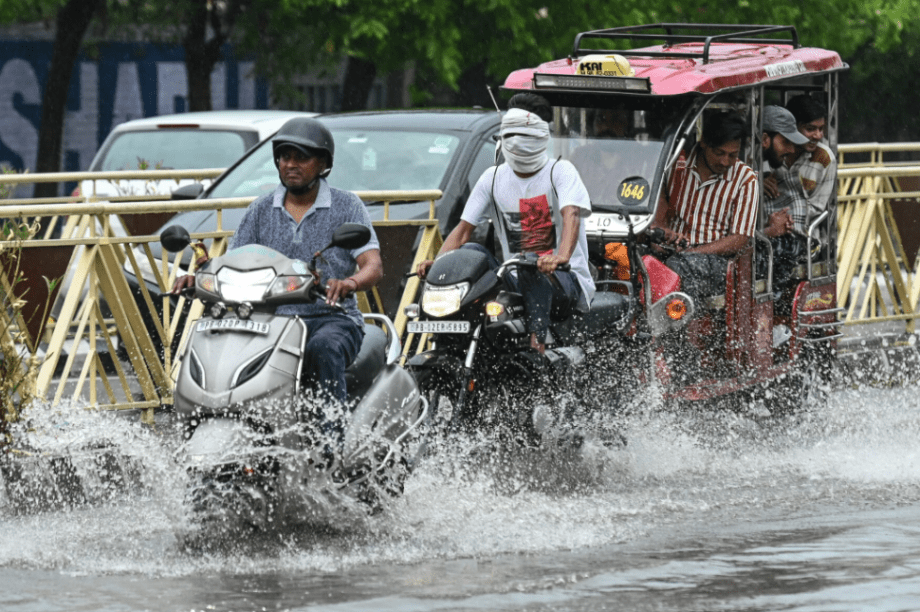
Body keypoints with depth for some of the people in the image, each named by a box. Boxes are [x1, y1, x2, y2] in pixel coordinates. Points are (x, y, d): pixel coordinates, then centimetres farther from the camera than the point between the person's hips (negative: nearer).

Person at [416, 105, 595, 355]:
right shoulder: (493, 178, 12)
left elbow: (571, 215, -22)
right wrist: (436, 262, -10)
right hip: (515, 279, 5)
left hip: (567, 279, -5)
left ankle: (536, 344, -47)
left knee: (534, 273, -38)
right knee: (471, 251, -17)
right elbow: (464, 229, 10)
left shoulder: (560, 171, -3)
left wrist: (562, 256, -44)